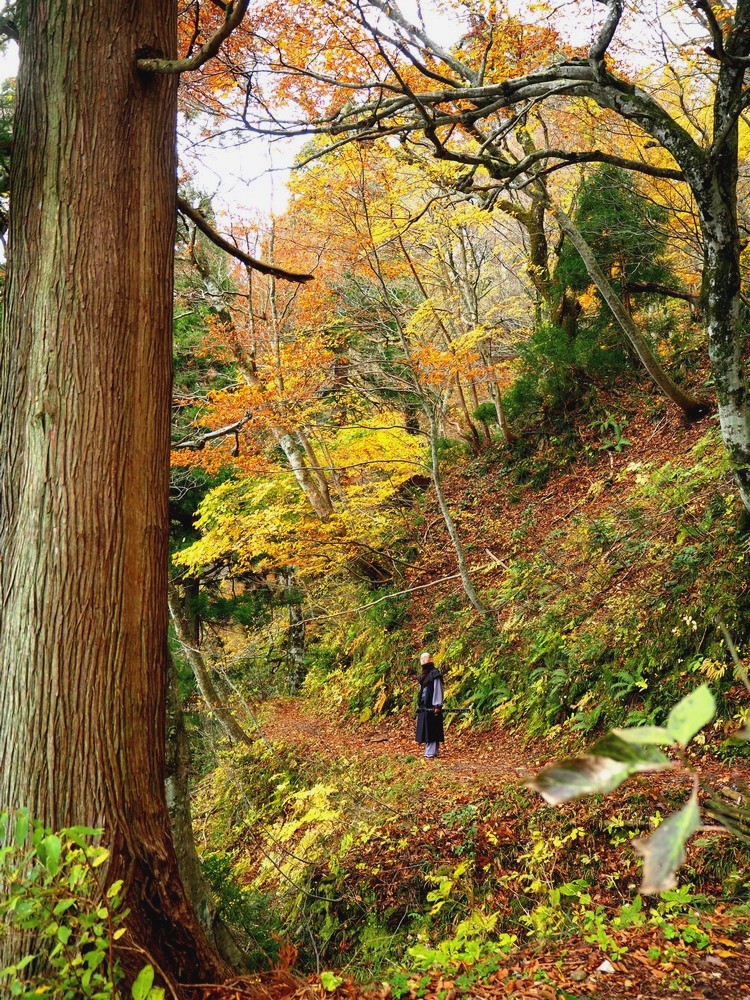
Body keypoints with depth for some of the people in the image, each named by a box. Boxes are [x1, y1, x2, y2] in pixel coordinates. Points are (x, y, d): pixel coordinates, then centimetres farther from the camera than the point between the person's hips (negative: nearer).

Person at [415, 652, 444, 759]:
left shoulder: (434, 674, -10)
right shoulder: (424, 675, 16)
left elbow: (438, 690, -13)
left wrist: (437, 706, -17)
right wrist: (419, 704, 18)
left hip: (431, 706, -9)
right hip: (424, 706, 9)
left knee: (431, 730, -7)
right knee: (425, 730, 9)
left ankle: (430, 753, -7)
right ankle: (430, 752, 15)